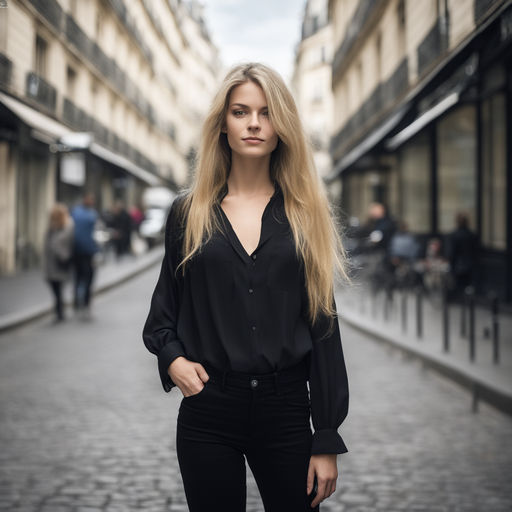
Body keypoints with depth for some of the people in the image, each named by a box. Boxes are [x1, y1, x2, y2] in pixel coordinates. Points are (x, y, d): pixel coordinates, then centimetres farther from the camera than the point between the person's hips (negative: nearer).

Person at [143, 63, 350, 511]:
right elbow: (164, 308, 13)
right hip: (208, 411, 0)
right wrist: (172, 359, -9)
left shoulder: (306, 213, 3)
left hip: (285, 411, 0)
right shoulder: (189, 212, 5)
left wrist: (327, 440, -3)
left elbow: (323, 326, 1)